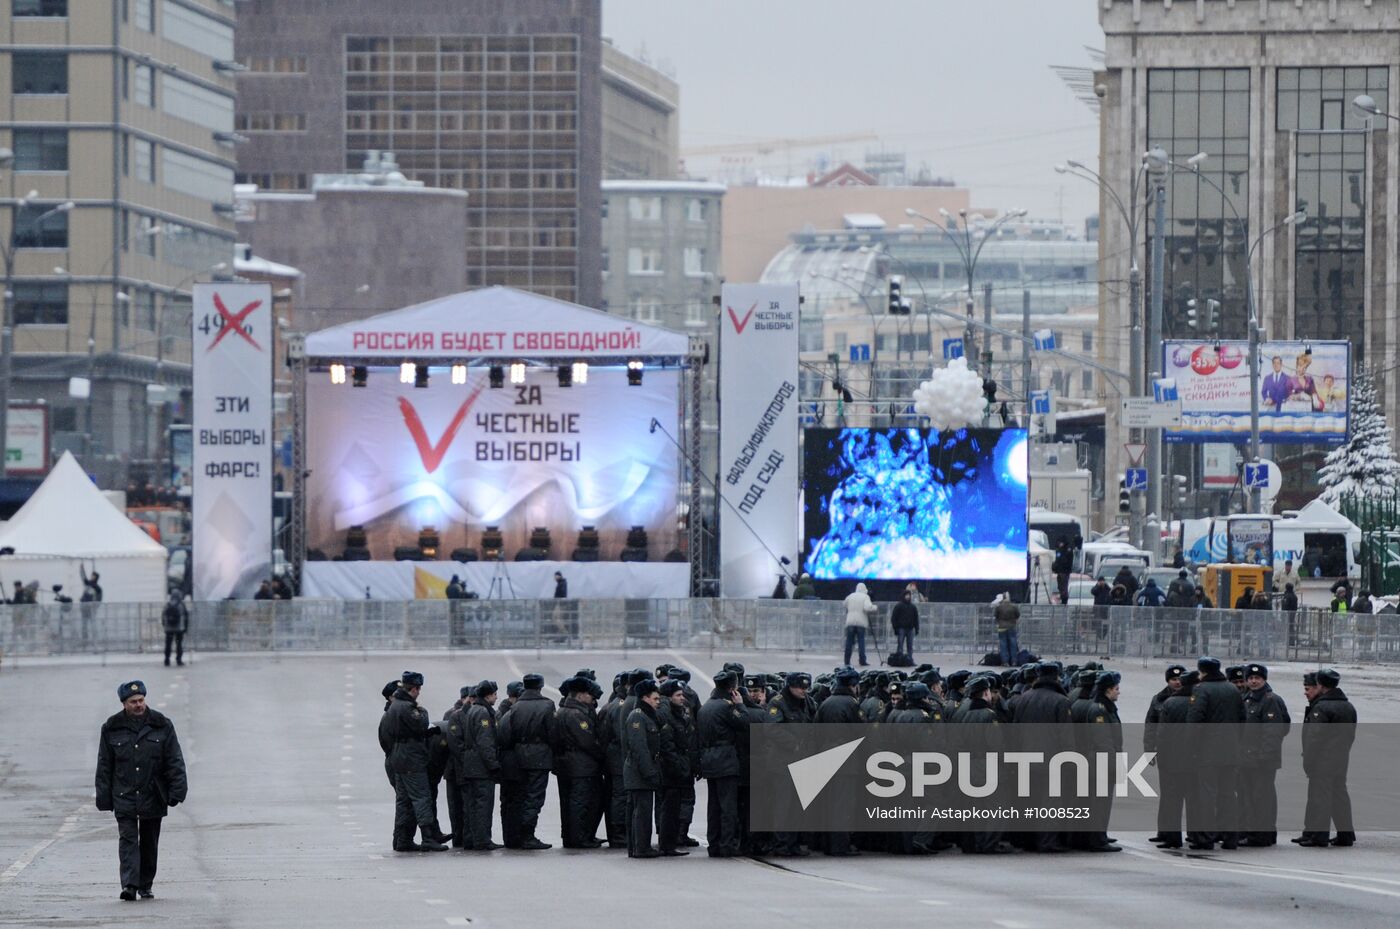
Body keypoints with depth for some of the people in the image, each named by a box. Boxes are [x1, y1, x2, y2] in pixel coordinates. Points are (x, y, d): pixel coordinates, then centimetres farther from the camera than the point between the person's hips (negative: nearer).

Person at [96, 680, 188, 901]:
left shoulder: (162, 725, 2)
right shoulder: (112, 729, 2)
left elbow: (174, 761, 2)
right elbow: (104, 766, 6)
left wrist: (177, 791, -6)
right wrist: (104, 797, 3)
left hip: (153, 797, 1)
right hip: (124, 797, -1)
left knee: (149, 843, 9)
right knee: (128, 839, -12)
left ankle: (145, 886, 19)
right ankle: (129, 885, -22)